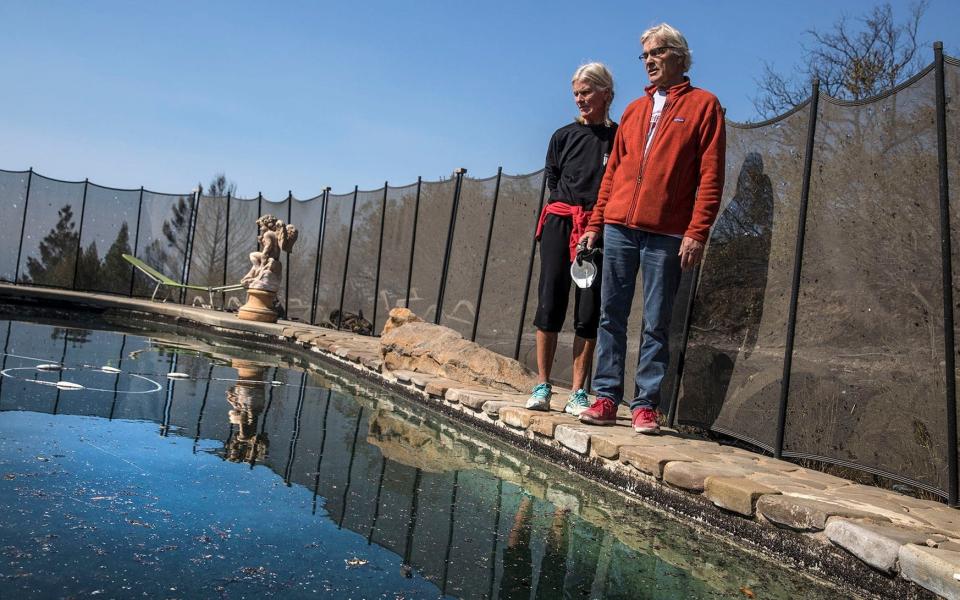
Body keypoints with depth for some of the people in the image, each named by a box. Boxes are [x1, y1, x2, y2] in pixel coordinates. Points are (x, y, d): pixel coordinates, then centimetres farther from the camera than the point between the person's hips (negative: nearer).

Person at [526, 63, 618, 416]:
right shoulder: (564, 135, 12)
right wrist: (569, 205, 5)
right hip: (560, 221, 1)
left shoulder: (620, 137, 6)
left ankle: (578, 393, 4)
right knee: (550, 302, -4)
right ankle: (542, 386, 3)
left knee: (589, 310, -2)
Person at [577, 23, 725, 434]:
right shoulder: (634, 109, 19)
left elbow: (711, 176, -3)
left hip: (666, 234, -4)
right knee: (611, 316, 4)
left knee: (656, 324, 0)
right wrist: (595, 224, 11)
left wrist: (696, 233, -12)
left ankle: (645, 405, 7)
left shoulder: (703, 104, 5)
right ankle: (607, 398, 11)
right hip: (619, 228, 5)